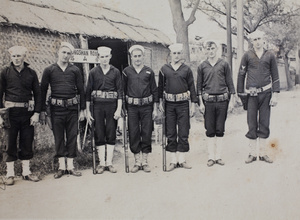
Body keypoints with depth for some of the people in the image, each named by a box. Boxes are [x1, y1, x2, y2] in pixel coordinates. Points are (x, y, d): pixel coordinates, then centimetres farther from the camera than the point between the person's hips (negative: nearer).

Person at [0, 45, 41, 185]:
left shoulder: (31, 73, 6)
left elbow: (37, 94, 8)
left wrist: (36, 113, 0)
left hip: (27, 112, 2)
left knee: (27, 142, 7)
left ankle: (26, 172, 19)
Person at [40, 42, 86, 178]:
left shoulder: (75, 70, 7)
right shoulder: (49, 70, 4)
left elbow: (81, 90, 10)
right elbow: (43, 91, 5)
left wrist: (82, 109, 6)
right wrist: (42, 111, 1)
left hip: (72, 108, 1)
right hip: (56, 108, -1)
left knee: (72, 136, 4)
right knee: (58, 138, 4)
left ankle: (70, 166, 14)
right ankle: (62, 167, 14)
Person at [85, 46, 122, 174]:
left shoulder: (115, 72, 4)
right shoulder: (93, 72, 4)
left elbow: (120, 92, 3)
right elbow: (88, 92, 4)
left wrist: (119, 109, -5)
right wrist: (87, 111, 0)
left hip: (112, 105, 0)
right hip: (98, 105, 0)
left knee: (111, 134, 3)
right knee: (99, 134, 3)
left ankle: (109, 162, 12)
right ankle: (102, 163, 11)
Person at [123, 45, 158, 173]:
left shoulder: (149, 72, 5)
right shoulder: (126, 71, 4)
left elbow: (154, 91, 7)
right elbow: (123, 90, 6)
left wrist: (155, 109, 4)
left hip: (147, 106, 0)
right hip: (132, 106, 0)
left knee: (147, 133, 2)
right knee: (133, 134, 2)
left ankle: (145, 161, 14)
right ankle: (137, 161, 14)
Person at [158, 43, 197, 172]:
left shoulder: (186, 69, 4)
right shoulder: (164, 69, 5)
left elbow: (192, 87, 6)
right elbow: (160, 86, 10)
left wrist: (193, 104, 2)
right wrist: (160, 102, 5)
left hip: (183, 104, 0)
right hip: (169, 104, 1)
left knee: (183, 133, 3)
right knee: (170, 134, 4)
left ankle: (182, 160, 15)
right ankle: (173, 161, 14)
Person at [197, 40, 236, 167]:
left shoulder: (224, 64, 4)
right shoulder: (202, 66, 5)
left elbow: (230, 83, 7)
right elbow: (199, 85, 8)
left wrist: (232, 100, 4)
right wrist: (201, 102, 2)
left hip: (222, 100, 0)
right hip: (208, 100, 0)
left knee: (220, 129, 5)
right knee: (210, 130, 3)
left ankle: (218, 156, 15)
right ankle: (211, 157, 12)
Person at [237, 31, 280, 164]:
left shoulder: (270, 56, 7)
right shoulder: (247, 55, 4)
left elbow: (275, 76, 10)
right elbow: (241, 75, 6)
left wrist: (275, 94, 2)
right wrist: (241, 93, 3)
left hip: (266, 93, 1)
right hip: (251, 94, -1)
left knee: (264, 124, 5)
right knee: (252, 124, 1)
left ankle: (263, 153, 15)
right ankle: (252, 153, 10)